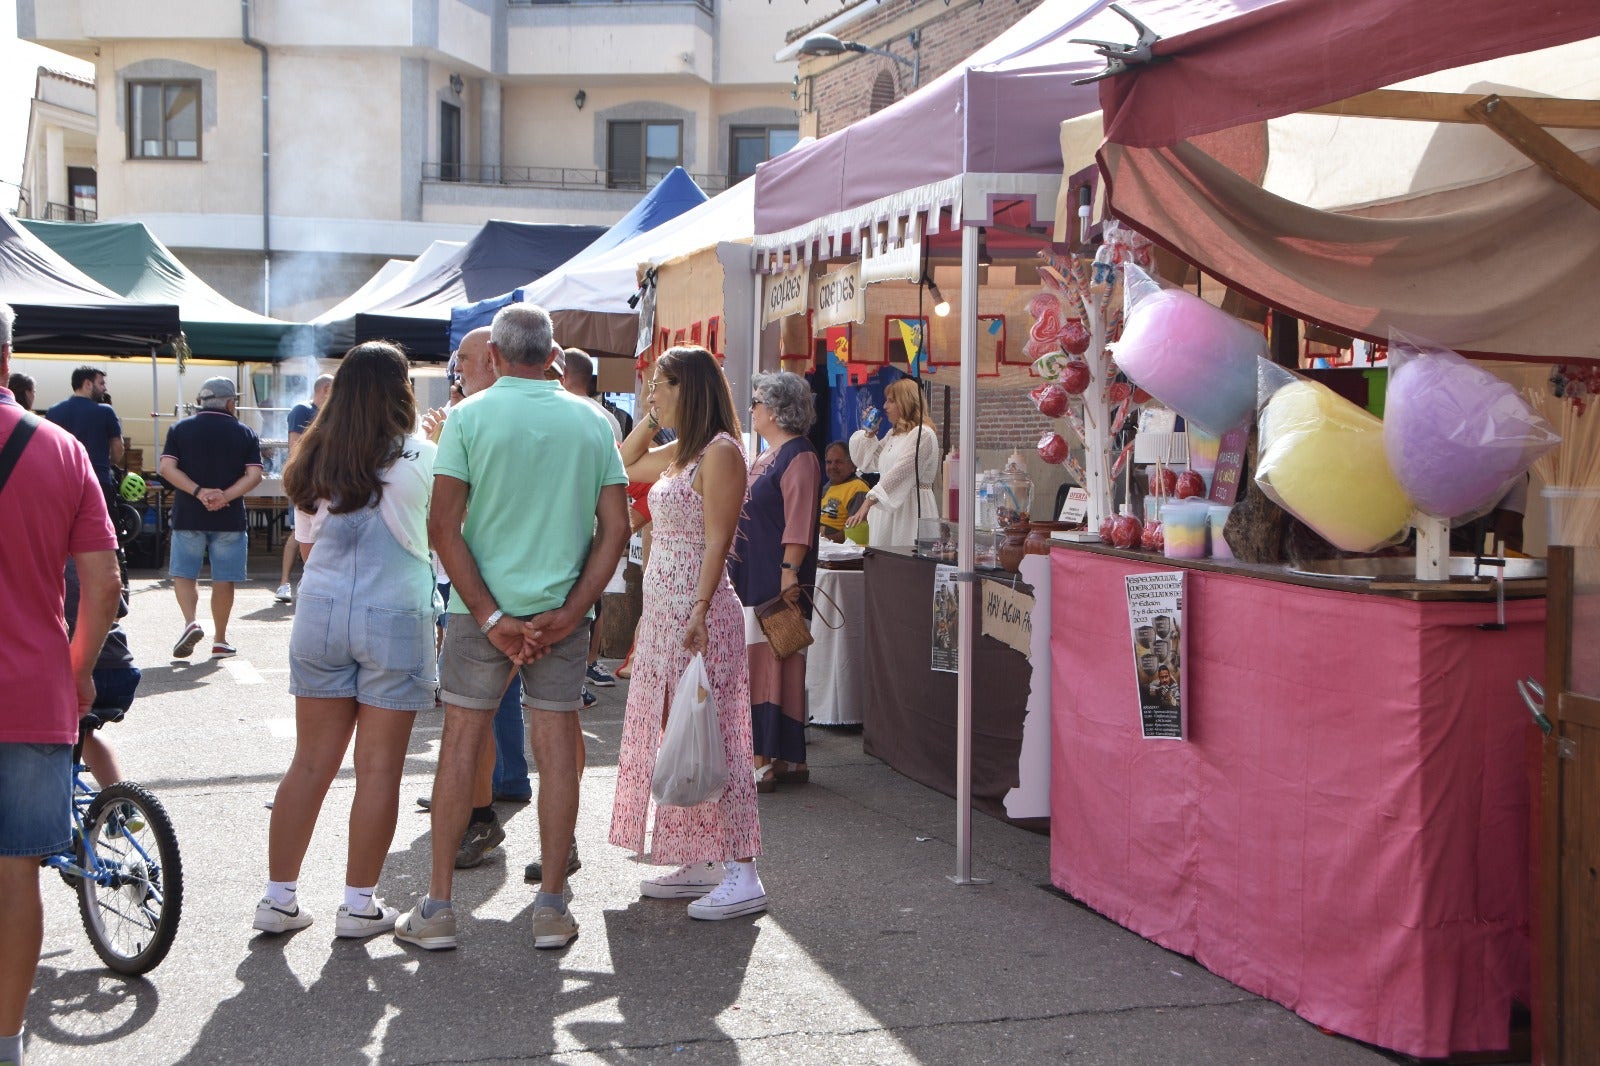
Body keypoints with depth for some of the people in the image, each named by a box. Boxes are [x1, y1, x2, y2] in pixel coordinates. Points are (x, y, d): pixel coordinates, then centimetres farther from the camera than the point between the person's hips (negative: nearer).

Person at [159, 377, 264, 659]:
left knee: (183, 574, 12)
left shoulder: (179, 429, 5)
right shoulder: (245, 434, 2)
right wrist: (225, 497, -13)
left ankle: (190, 623, -9)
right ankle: (220, 640, 14)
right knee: (223, 580, 8)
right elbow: (254, 475, -8)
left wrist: (198, 492, -11)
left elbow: (167, 468, -6)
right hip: (229, 519, 0)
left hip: (187, 516, 0)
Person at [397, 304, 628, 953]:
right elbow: (615, 530, -2)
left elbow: (443, 526, -11)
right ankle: (551, 907, 10)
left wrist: (491, 616, -10)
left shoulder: (469, 416, -4)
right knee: (557, 749, 6)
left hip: (480, 607, -1)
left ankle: (438, 908, 9)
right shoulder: (592, 422, 3)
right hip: (563, 610, 2)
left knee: (461, 745, 6)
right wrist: (567, 614, -6)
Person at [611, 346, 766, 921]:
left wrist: (699, 611, -25)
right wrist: (652, 418, 21)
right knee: (670, 736, 11)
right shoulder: (676, 454, 15)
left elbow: (717, 540, -18)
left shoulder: (720, 452, -12)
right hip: (662, 610, 10)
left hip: (698, 611, -10)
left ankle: (741, 873, -8)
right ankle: (700, 864, 18)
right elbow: (624, 465, 34)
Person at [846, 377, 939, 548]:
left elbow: (899, 474, -22)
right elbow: (867, 463, 27)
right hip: (888, 507, 9)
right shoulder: (894, 434, 20)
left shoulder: (922, 434, -11)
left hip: (911, 510, -9)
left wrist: (868, 502, -28)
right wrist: (868, 433, 12)